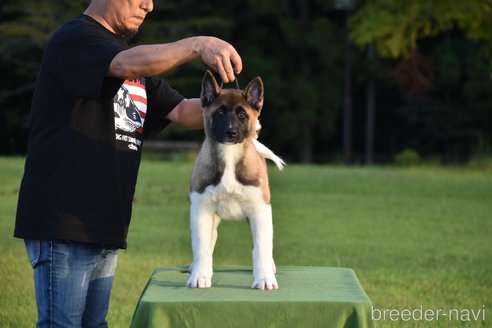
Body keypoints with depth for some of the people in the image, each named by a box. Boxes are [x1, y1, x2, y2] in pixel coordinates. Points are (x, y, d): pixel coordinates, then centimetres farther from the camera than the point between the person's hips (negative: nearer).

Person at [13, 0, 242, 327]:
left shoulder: (133, 54, 20)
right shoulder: (74, 39, -9)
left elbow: (182, 111, 11)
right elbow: (128, 65, -29)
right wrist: (197, 44, -38)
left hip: (104, 226, 9)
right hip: (63, 223, -9)